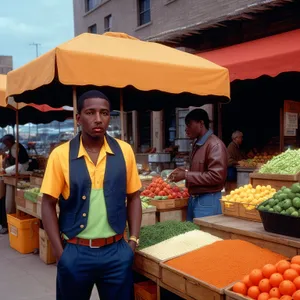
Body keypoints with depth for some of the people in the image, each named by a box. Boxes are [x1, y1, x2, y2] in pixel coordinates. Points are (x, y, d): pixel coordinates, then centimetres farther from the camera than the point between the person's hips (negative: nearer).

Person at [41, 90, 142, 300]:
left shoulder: (124, 151, -1)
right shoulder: (61, 155, -6)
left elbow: (133, 198, 6)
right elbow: (48, 205, -2)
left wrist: (134, 240, -1)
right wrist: (60, 252, -5)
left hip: (116, 251, 1)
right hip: (75, 252, -1)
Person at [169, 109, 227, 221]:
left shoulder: (215, 144, -15)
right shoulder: (197, 145, 12)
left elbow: (216, 176, -22)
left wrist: (186, 175, -19)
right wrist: (185, 171, 6)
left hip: (208, 201, -8)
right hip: (193, 199, 9)